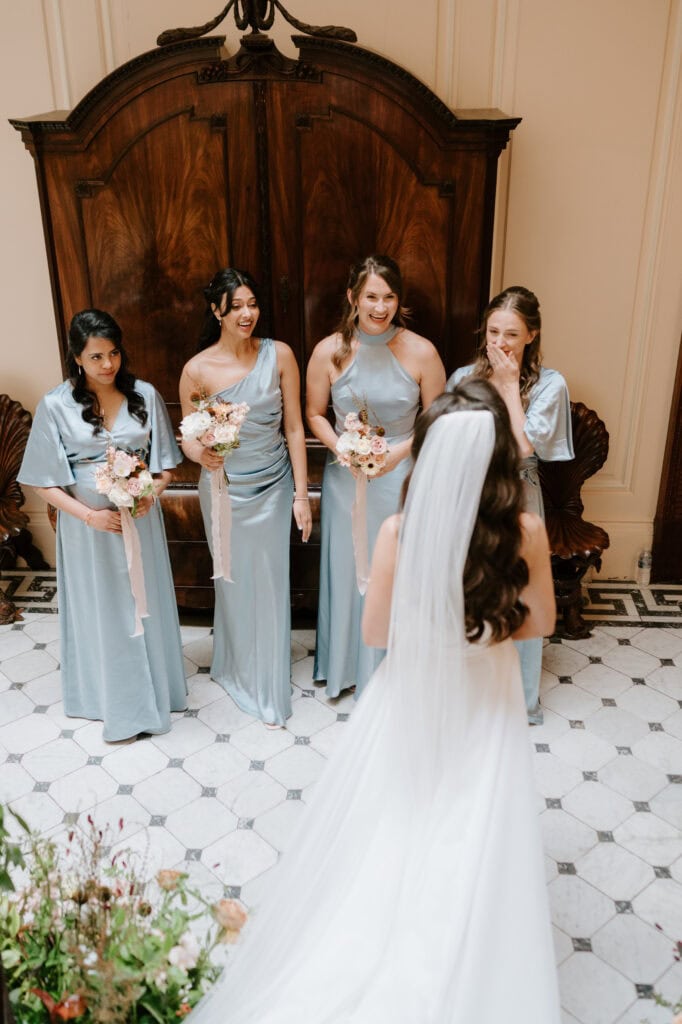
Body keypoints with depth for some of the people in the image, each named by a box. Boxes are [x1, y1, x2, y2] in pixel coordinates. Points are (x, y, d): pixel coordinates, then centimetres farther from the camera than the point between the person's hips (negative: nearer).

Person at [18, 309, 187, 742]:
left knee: (146, 603, 15)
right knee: (100, 609, 11)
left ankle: (155, 687, 37)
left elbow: (165, 462, 2)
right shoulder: (56, 406, -10)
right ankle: (112, 698, 31)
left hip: (140, 519, 2)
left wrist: (150, 495, -16)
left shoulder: (144, 395, -5)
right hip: (88, 524, -1)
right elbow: (46, 481, -7)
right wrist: (90, 515, -18)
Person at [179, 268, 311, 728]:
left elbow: (294, 428, -4)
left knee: (270, 583, 9)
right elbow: (189, 436, 0)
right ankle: (238, 668, 38)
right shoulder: (197, 370, -11)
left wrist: (302, 493, -5)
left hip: (273, 486, 1)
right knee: (233, 581, 14)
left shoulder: (279, 355, -8)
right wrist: (202, 454, -24)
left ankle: (270, 687, 29)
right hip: (223, 489, 0)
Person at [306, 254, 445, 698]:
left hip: (402, 476, -1)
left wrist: (398, 452, -17)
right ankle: (345, 665, 37)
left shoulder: (421, 352, -12)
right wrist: (344, 451, -14)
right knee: (348, 570, 15)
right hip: (347, 476, 1)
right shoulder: (329, 351, -9)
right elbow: (315, 414, 2)